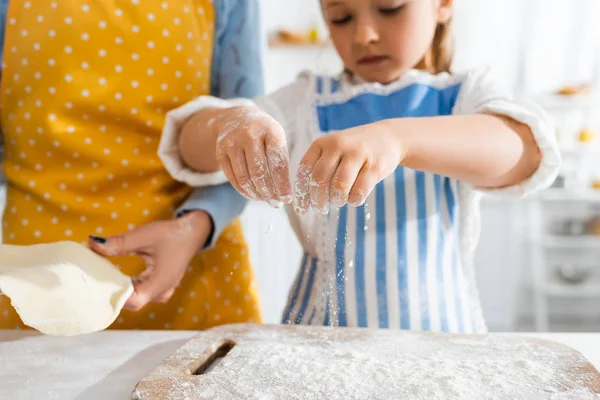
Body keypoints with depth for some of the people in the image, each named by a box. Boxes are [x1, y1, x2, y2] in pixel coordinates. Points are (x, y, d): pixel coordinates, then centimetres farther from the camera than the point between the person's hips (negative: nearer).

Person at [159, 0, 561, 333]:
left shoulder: (467, 94, 6)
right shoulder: (307, 100, 10)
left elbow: (524, 149, -17)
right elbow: (193, 146, 0)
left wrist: (396, 137, -35)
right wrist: (228, 122, -24)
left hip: (440, 325, -1)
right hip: (318, 331, 2)